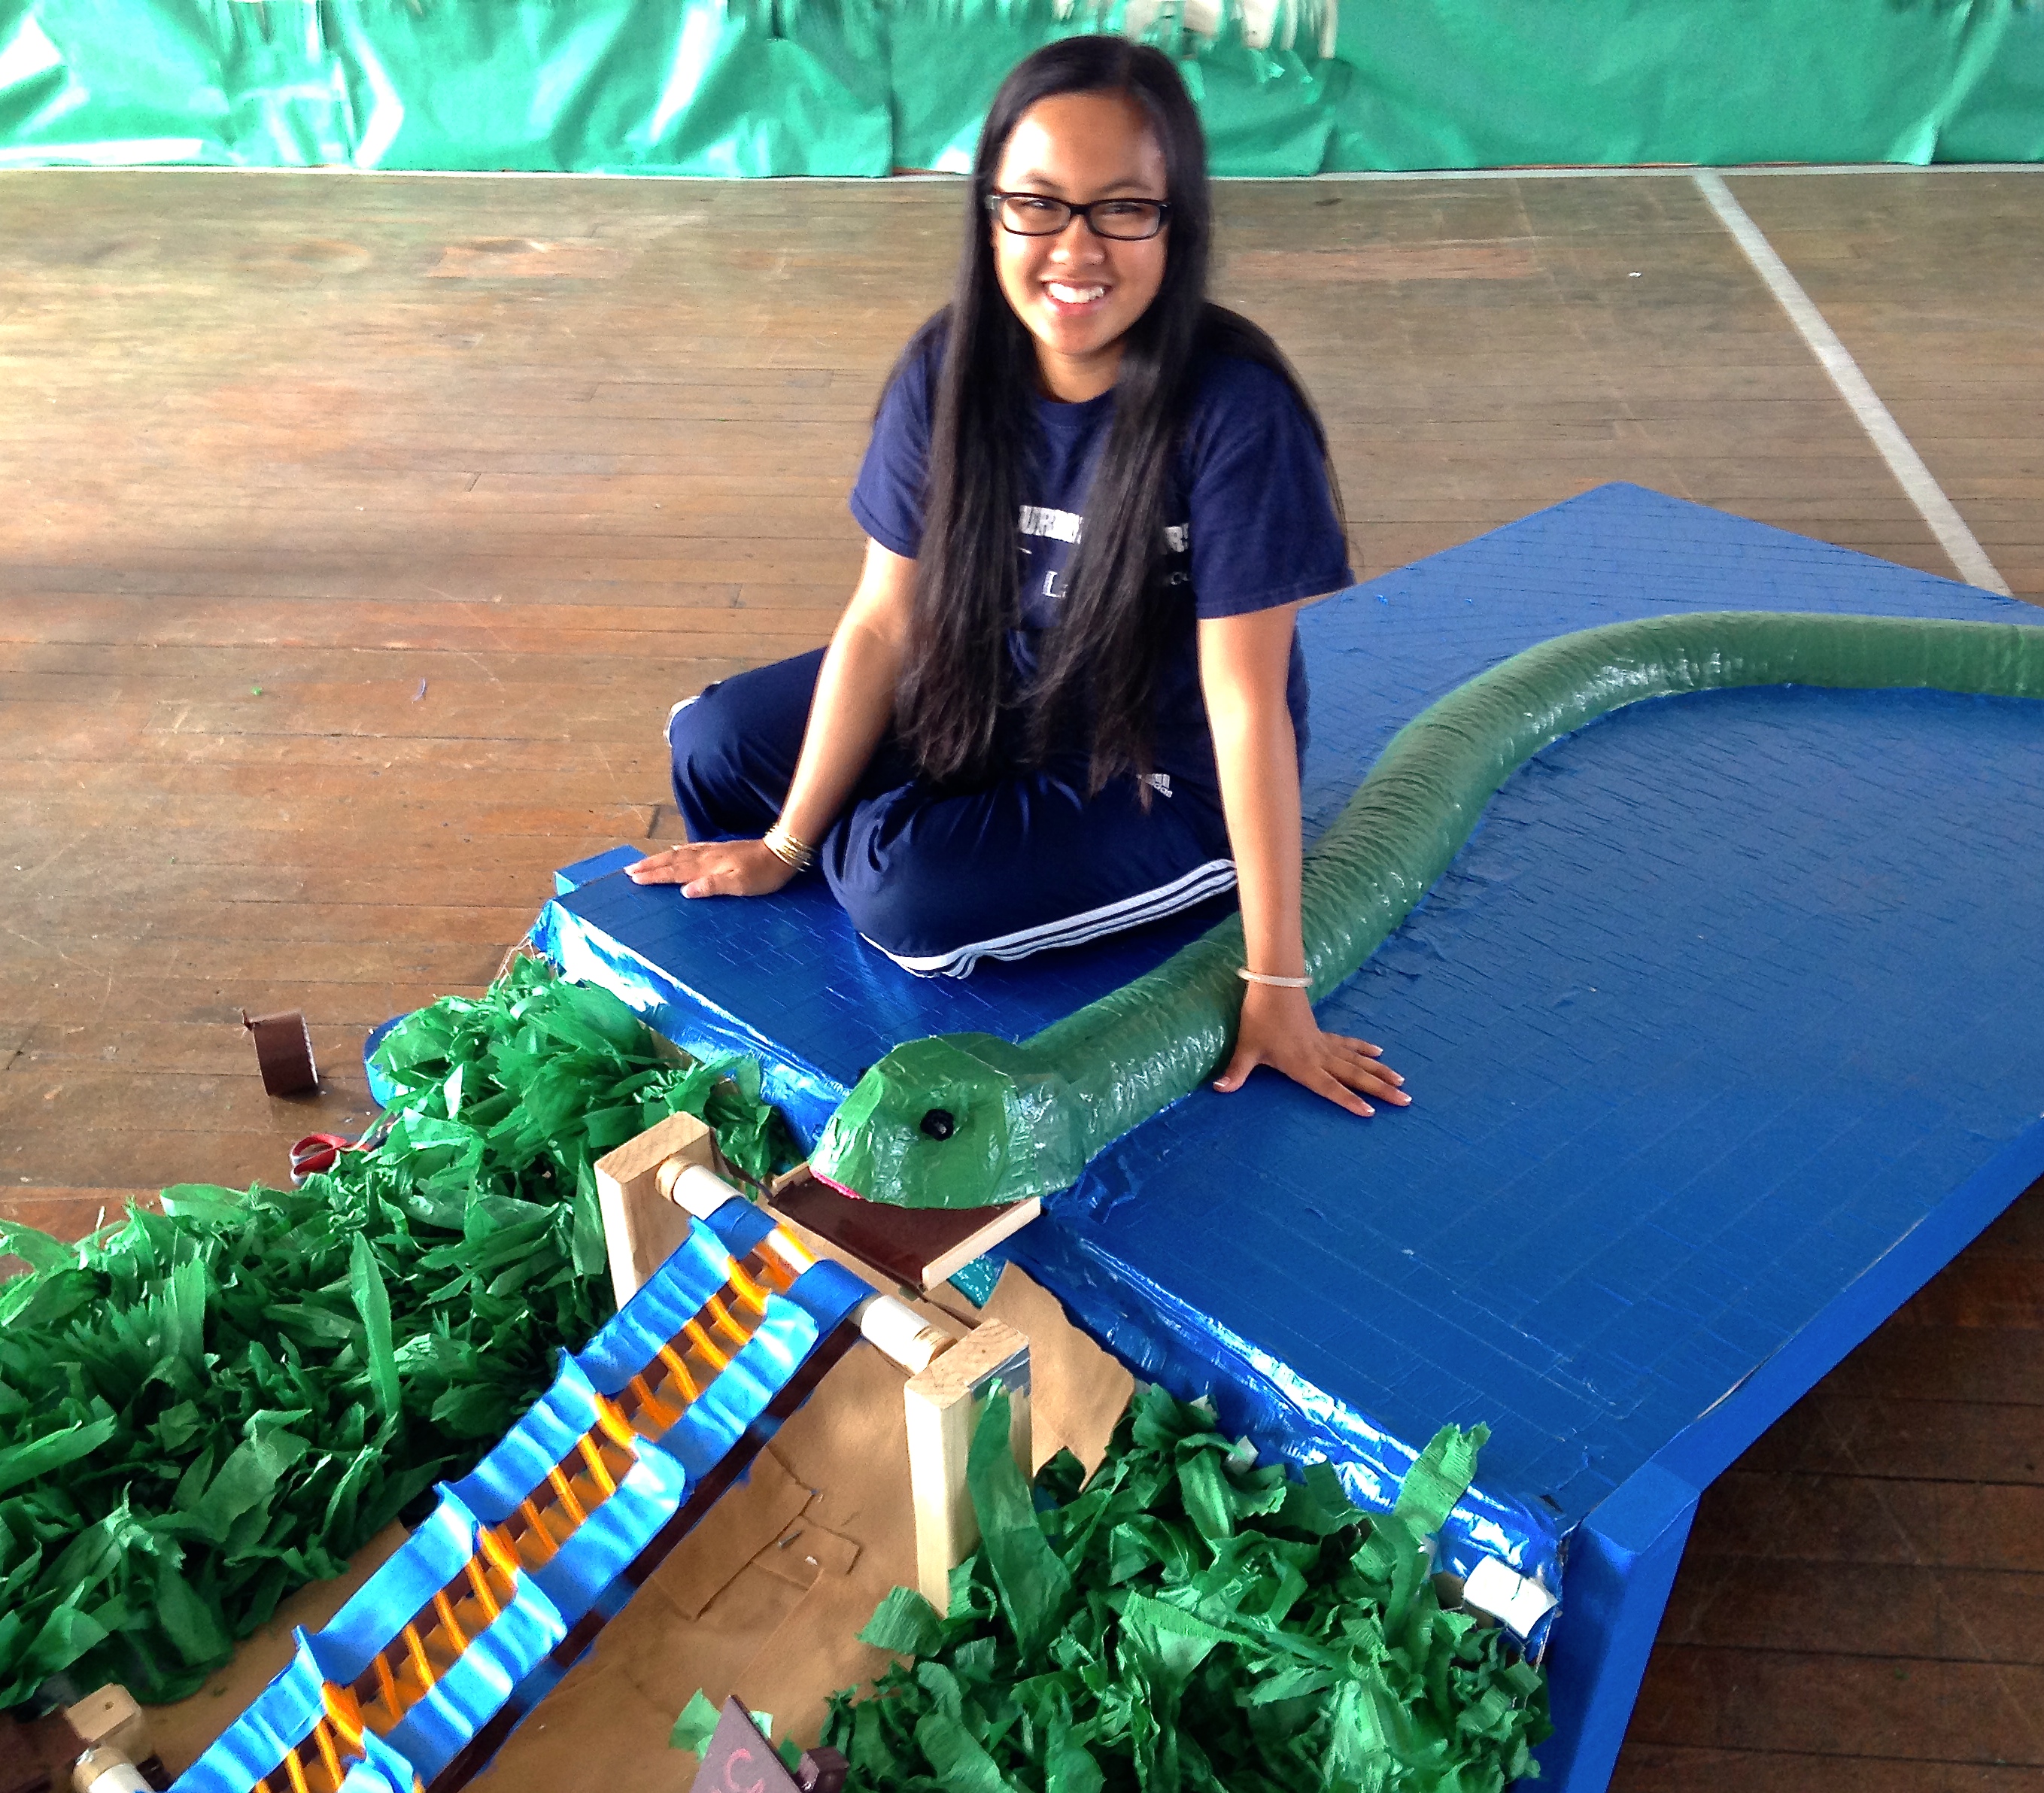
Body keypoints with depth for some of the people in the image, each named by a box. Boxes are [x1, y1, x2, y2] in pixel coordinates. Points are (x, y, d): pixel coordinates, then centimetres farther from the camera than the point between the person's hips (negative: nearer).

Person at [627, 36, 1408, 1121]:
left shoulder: (1233, 411, -28)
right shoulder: (948, 371, -13)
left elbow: (1247, 703, -27)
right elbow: (883, 621, -8)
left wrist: (1275, 984, -23)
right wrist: (784, 847, -7)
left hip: (1163, 786, -5)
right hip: (988, 704, 6)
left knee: (908, 892, -27)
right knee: (712, 745, 3)